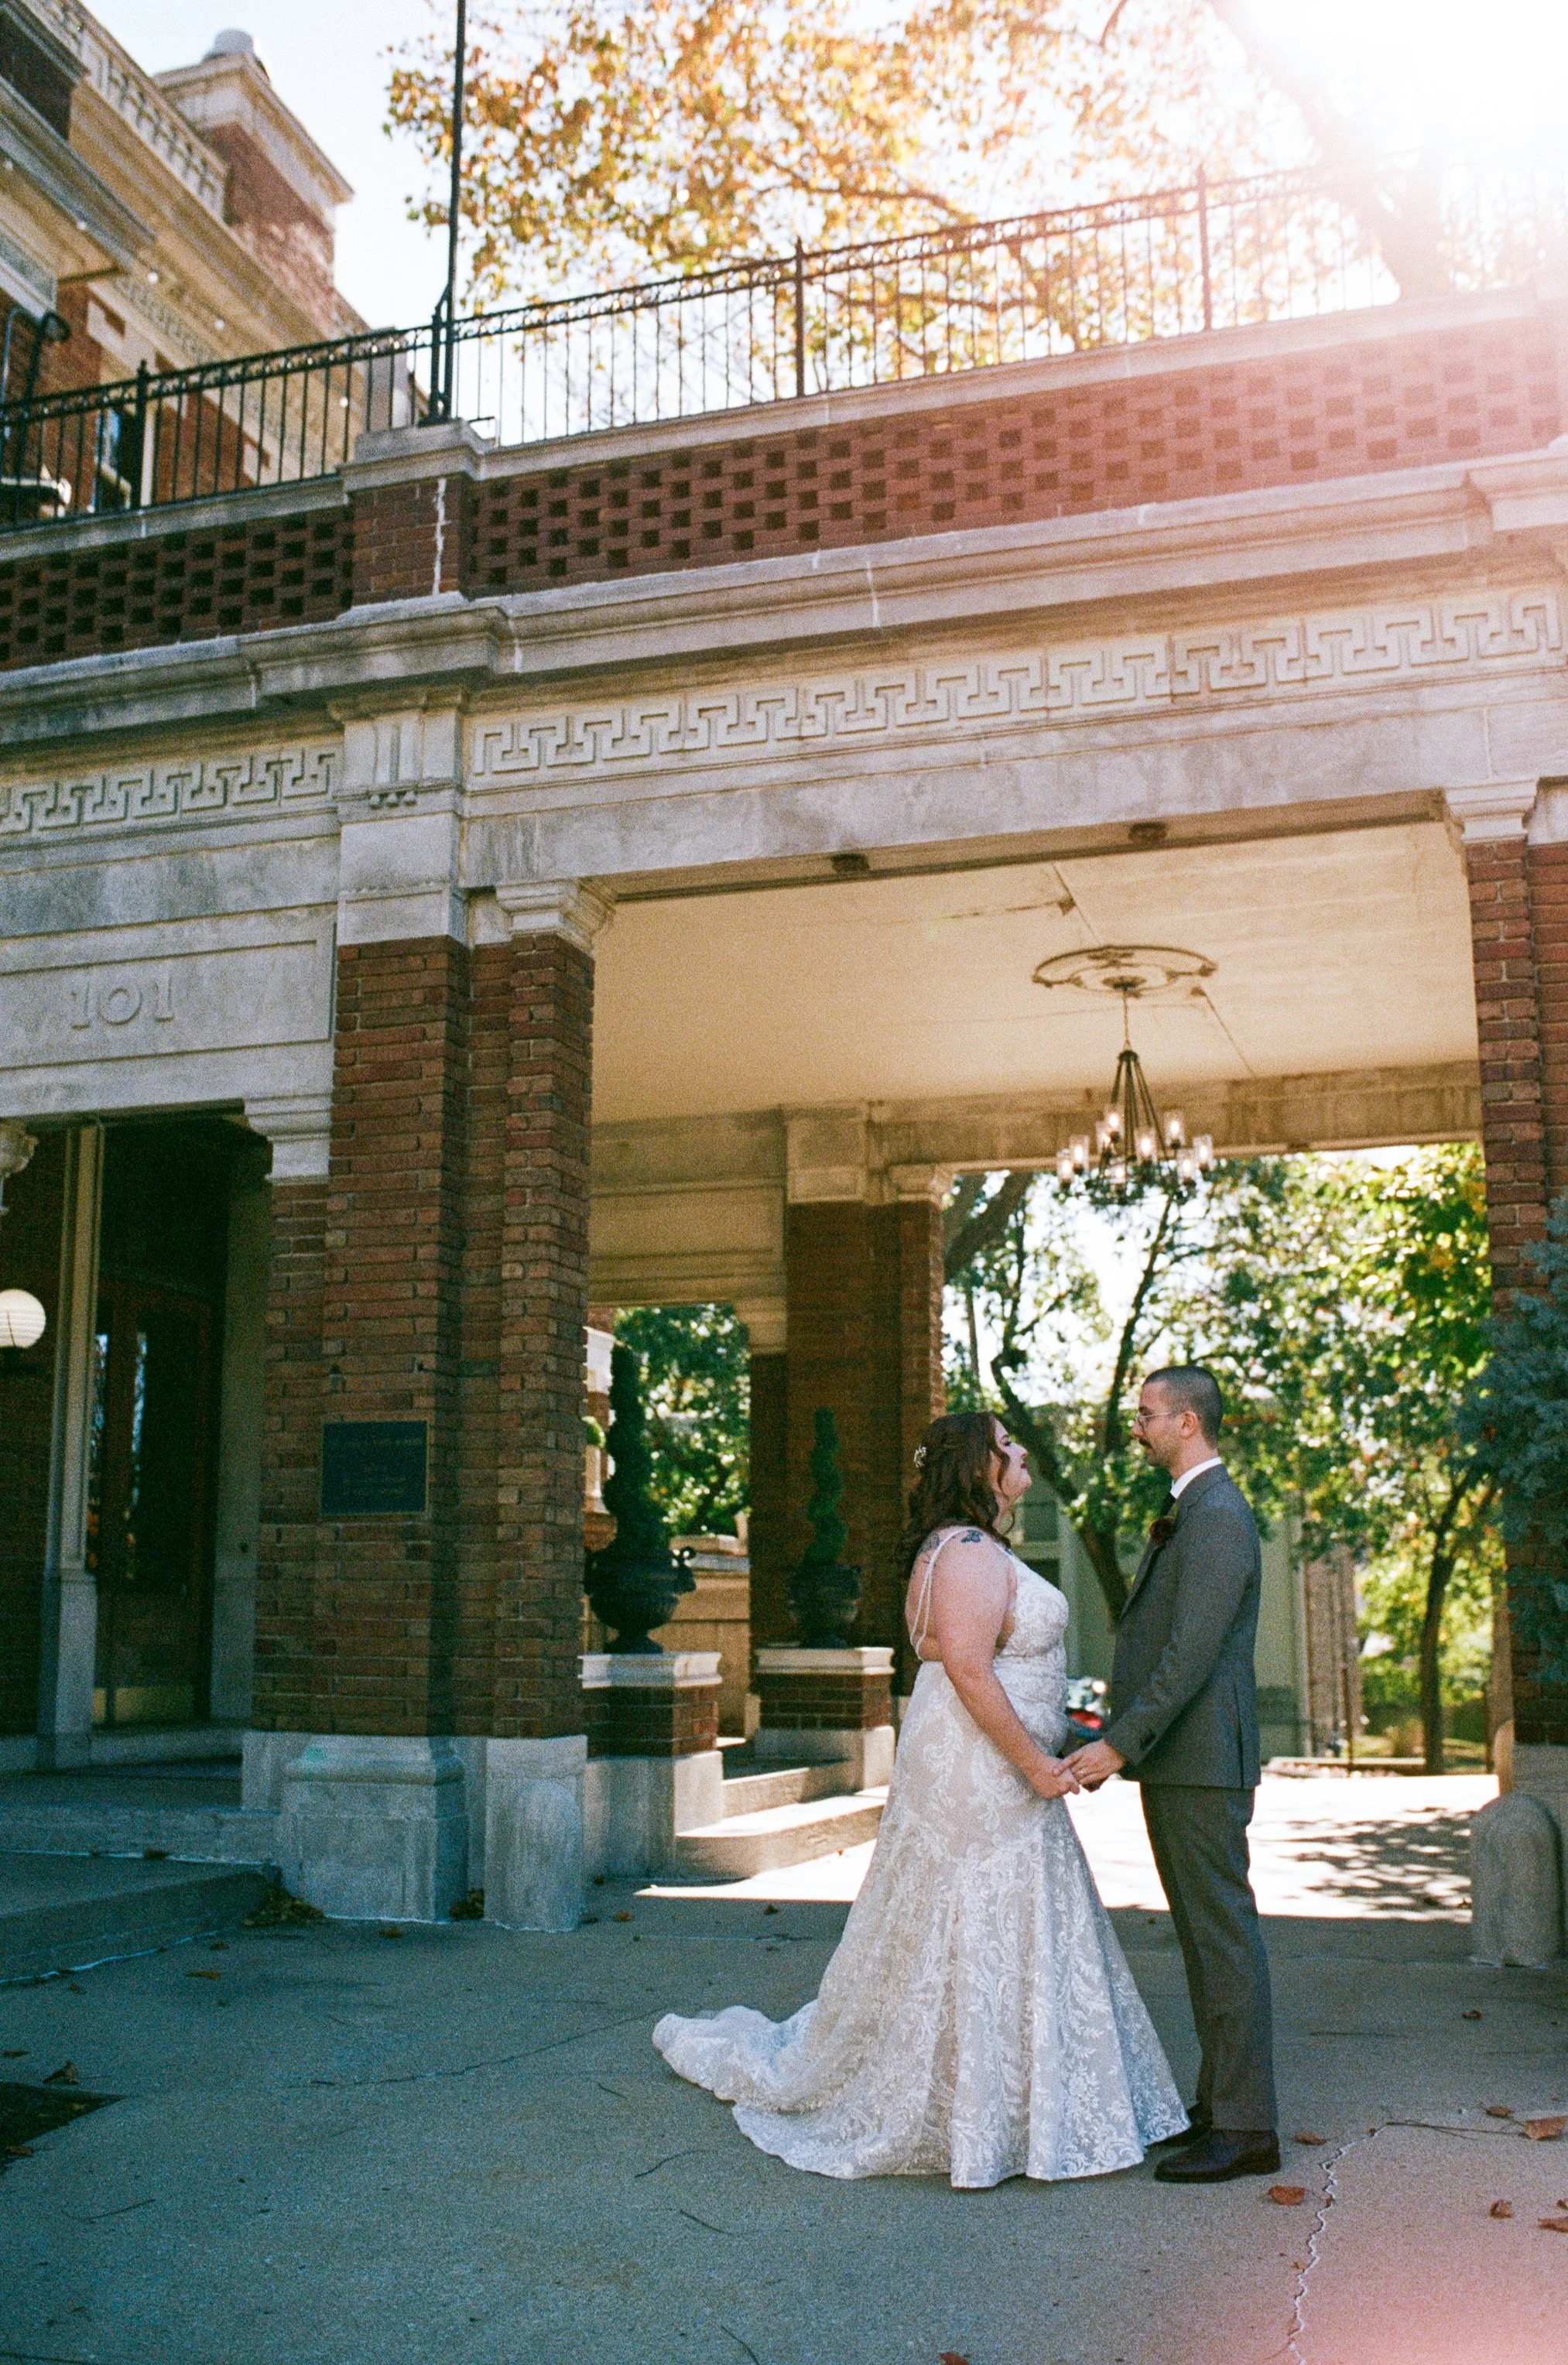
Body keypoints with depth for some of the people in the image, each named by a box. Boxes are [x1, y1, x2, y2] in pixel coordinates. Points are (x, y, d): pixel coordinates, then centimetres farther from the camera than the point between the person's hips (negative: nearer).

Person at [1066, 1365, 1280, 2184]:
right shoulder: (1185, 1515, 17)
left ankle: (1247, 2129, 2)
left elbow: (1193, 1653, -22)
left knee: (1224, 1936, -4)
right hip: (1172, 1761, 10)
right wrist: (1118, 1741, 18)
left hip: (1202, 1762, -10)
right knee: (1202, 1937, 15)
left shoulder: (1218, 1517, -16)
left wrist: (1121, 1744, -22)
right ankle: (1219, 2106, 24)